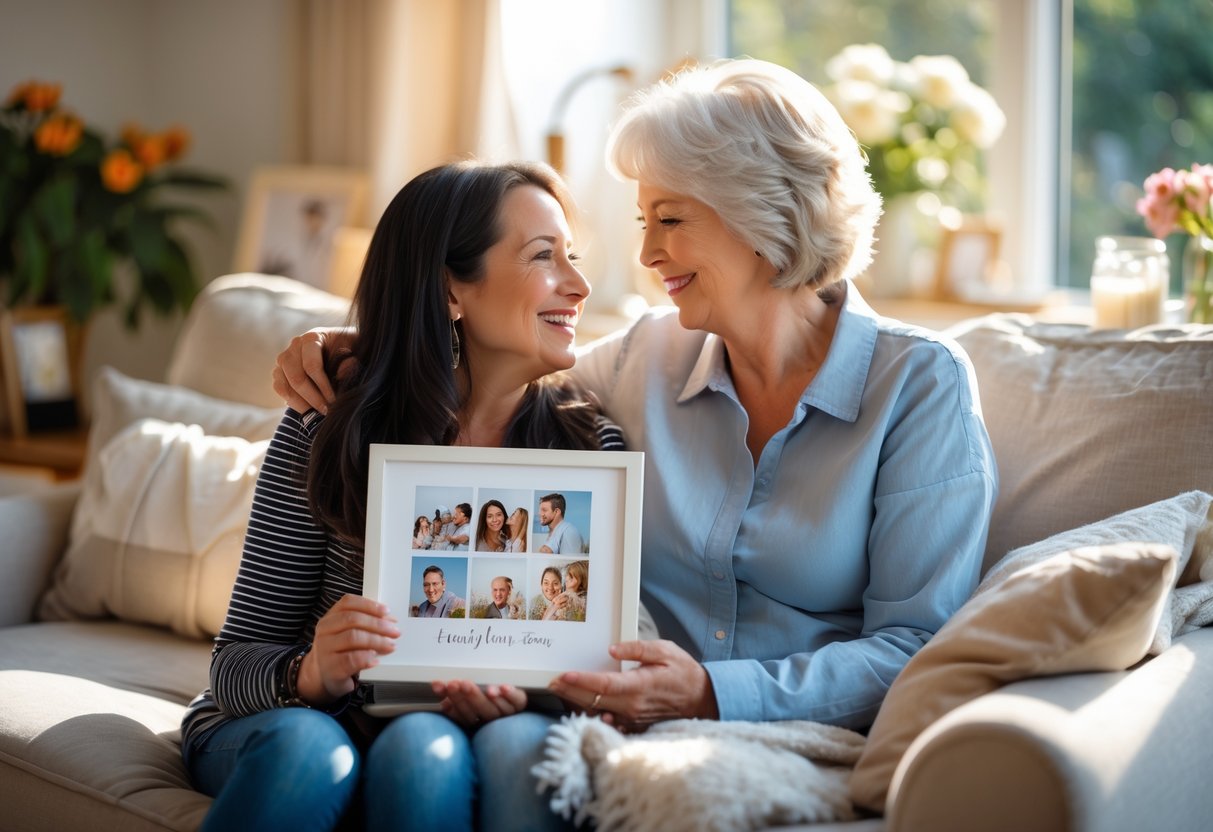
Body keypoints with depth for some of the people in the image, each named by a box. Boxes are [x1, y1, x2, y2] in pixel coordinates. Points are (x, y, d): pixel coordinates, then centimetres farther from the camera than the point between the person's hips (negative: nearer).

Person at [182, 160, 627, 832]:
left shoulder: (591, 445, -4)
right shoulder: (326, 431, -8)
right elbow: (237, 660, -7)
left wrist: (534, 693, -24)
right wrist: (312, 674, -30)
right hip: (314, 722, 0)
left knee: (522, 742, -33)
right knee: (306, 748, -35)